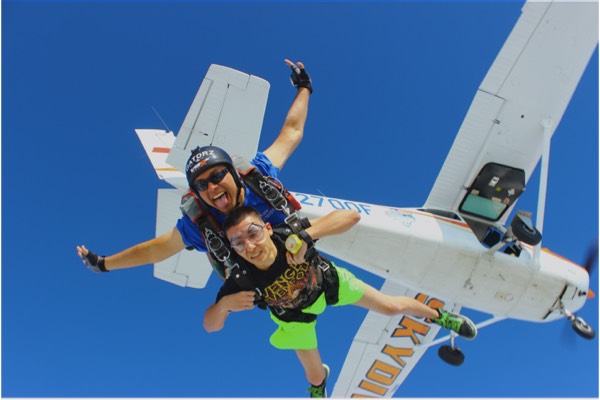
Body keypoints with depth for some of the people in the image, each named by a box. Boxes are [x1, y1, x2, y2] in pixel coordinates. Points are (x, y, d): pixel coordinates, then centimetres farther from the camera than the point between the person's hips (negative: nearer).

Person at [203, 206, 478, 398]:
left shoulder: (290, 238, -41)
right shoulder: (241, 280, -37)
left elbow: (351, 216, -44)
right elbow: (210, 325, -27)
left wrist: (306, 235, -57)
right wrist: (224, 304, -49)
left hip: (328, 282, -1)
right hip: (295, 315, 1)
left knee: (393, 306, 6)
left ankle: (438, 316, 41)